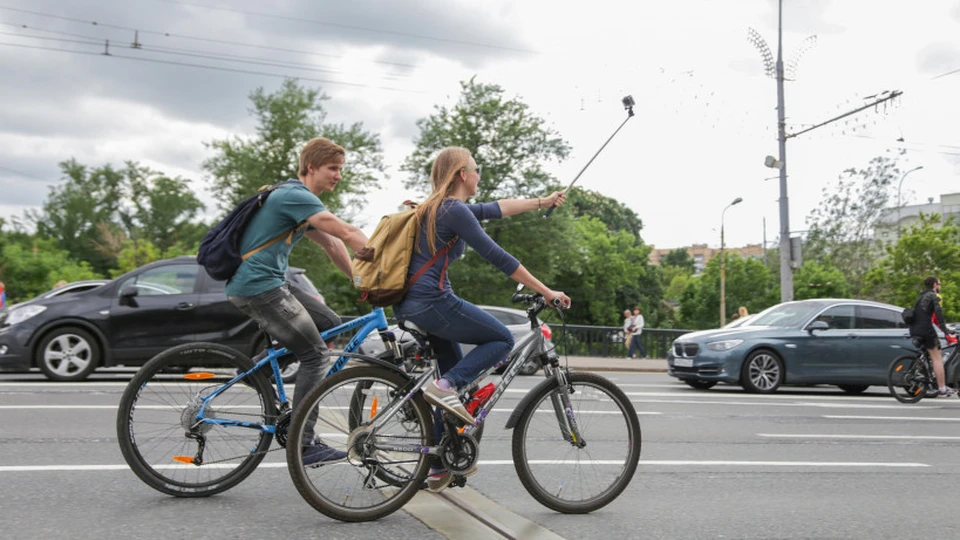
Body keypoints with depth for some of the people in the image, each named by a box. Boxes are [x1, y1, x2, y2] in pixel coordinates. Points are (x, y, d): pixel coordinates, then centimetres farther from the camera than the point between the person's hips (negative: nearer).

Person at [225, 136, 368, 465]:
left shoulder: (298, 198, 19)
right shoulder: (295, 196, -13)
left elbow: (332, 246, 18)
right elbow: (349, 234, -20)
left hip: (272, 283, 10)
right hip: (258, 287, -10)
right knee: (315, 354, -10)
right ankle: (303, 446, -7)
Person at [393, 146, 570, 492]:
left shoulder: (439, 208, 18)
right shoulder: (454, 210, -12)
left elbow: (495, 209, 27)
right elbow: (497, 258, -15)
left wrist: (542, 202, 32)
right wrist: (546, 291, -10)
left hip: (409, 305, 10)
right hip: (432, 302, -10)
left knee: (457, 377, 17)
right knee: (502, 340, 3)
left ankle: (441, 467, 21)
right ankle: (445, 387, -12)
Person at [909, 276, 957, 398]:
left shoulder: (921, 296, 27)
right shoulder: (934, 295, 1)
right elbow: (939, 312, -13)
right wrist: (945, 330, -17)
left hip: (914, 331, 8)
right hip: (926, 329, -8)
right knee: (937, 358, -5)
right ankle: (943, 390, -8)